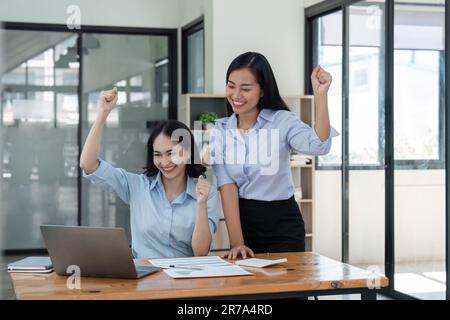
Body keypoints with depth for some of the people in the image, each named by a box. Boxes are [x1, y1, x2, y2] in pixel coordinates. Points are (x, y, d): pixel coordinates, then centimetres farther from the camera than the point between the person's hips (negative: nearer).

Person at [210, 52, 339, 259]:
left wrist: (320, 95, -36)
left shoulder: (282, 121, -7)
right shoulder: (220, 130, 0)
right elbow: (227, 186, -10)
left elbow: (319, 146, -26)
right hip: (243, 223, 2)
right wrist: (236, 242, -18)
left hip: (283, 225, -2)